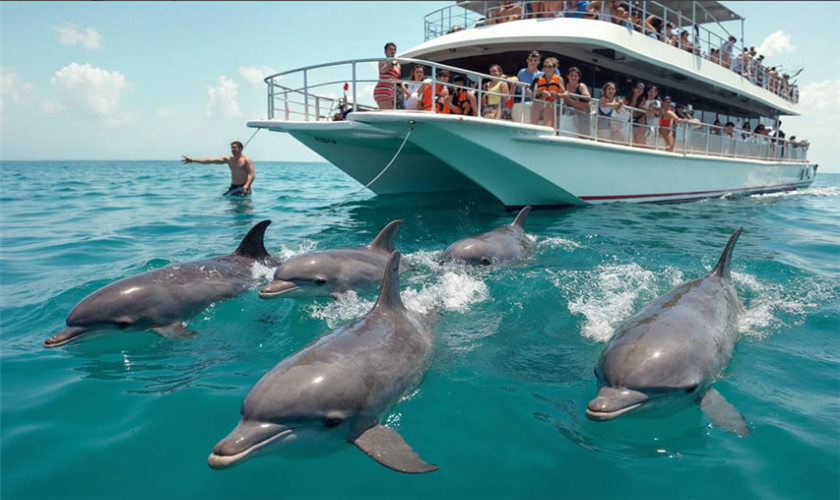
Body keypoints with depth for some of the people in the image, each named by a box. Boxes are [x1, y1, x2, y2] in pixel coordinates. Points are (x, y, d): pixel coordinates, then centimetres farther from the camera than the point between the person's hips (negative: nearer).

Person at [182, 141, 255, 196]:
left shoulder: (246, 160, -4)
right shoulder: (228, 159, 12)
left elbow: (252, 174, -14)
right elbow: (210, 160, 8)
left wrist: (247, 185, -31)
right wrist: (192, 160, 3)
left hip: (243, 188, -6)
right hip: (233, 187, 6)